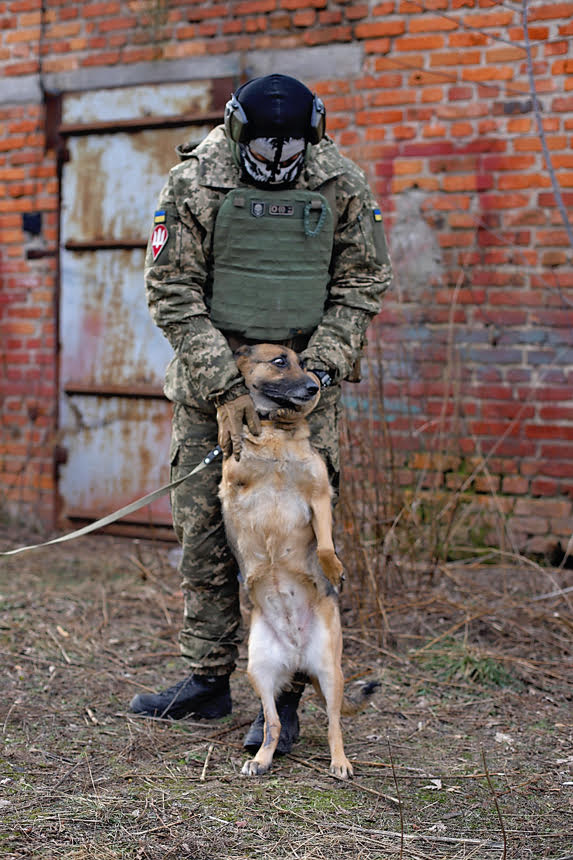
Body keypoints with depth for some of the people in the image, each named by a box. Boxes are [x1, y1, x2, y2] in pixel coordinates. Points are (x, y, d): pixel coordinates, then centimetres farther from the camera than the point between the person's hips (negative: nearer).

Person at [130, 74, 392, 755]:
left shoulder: (342, 187, -3)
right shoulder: (194, 184, -7)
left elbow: (361, 287, 3)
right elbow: (173, 293, -8)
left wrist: (319, 367, -11)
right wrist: (224, 389, -15)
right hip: (210, 376, 1)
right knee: (203, 529, 5)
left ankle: (283, 697, 3)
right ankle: (207, 680, 18)